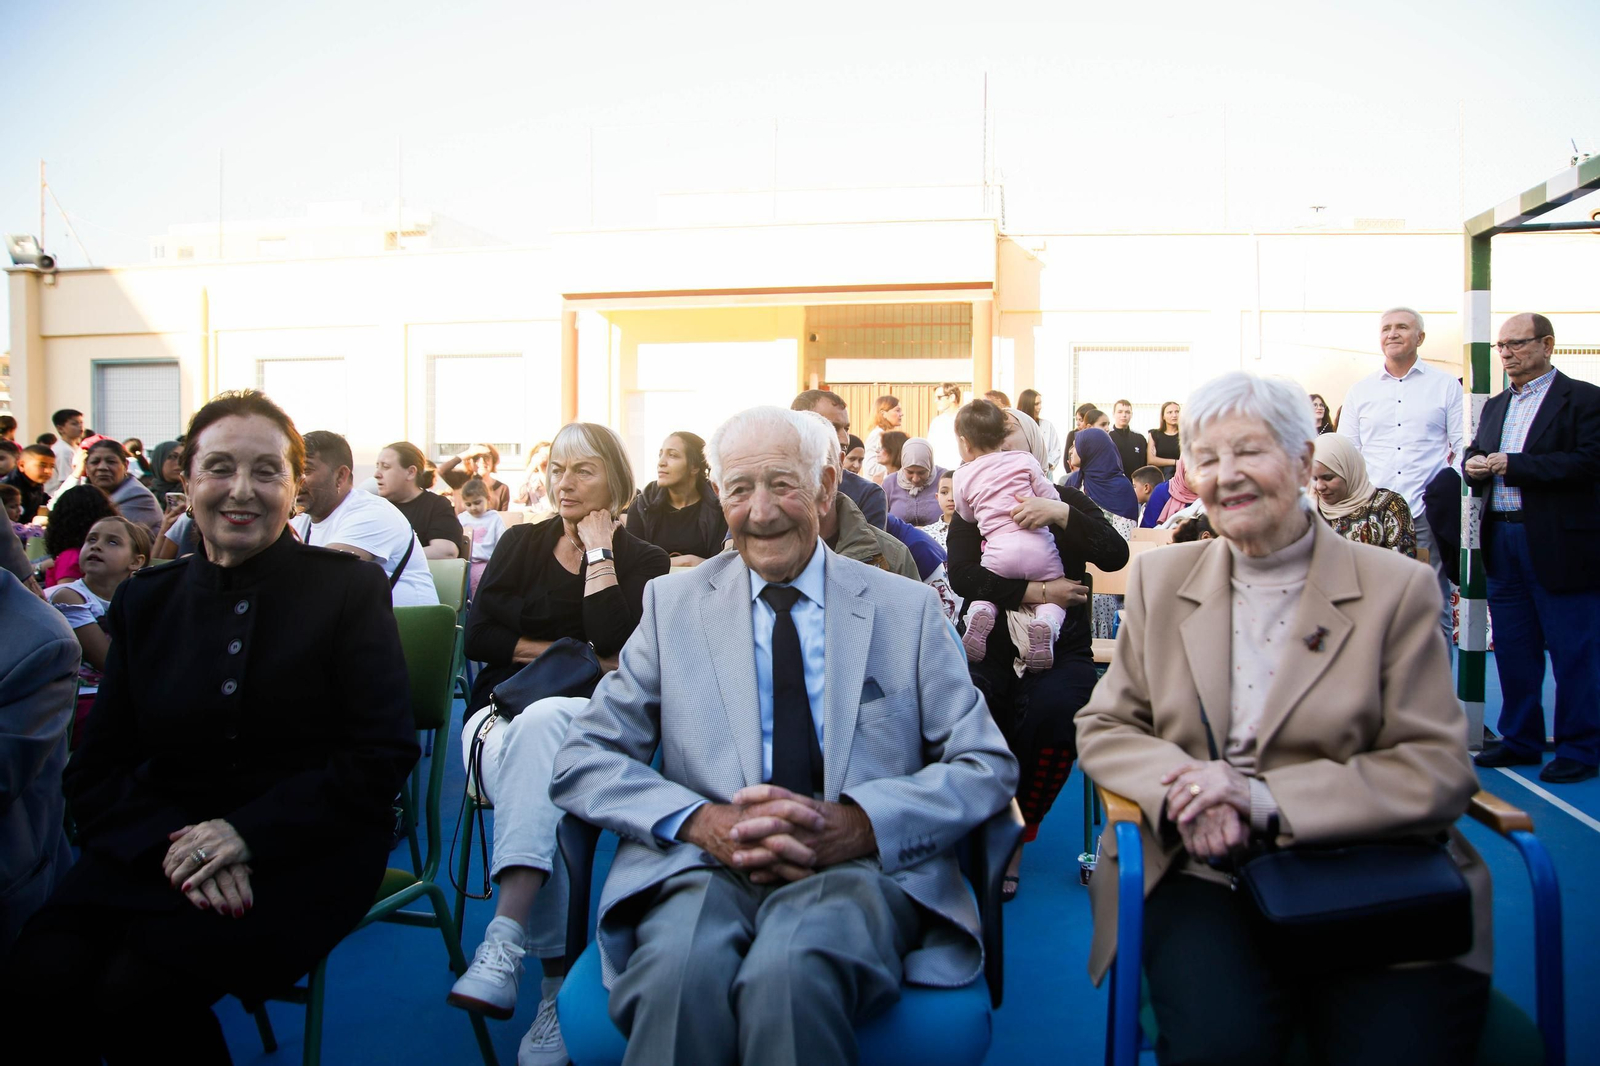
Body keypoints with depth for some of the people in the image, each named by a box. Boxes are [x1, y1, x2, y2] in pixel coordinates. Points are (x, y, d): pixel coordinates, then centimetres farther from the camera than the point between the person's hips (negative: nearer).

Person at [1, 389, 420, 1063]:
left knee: (137, 990, -24)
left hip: (302, 850, -3)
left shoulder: (350, 589, -1)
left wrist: (249, 832, -18)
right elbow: (94, 769, 8)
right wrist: (172, 842, -13)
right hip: (154, 846, 4)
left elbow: (384, 754, -7)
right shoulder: (144, 600, 11)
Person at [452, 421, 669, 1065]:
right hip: (503, 712, 2)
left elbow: (613, 646, -9)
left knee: (542, 722, -39)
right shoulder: (522, 543, 17)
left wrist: (599, 552, -2)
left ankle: (508, 936, -47)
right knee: (532, 775, -36)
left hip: (587, 716, -2)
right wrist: (574, 652, -2)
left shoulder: (643, 562, 11)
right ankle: (555, 978, -38)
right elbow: (478, 635, 4)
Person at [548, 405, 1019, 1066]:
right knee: (682, 969, -35)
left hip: (859, 866, 0)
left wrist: (862, 824, -13)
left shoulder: (906, 609, 11)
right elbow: (581, 761, 7)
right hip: (703, 865, 1)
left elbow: (986, 765, 6)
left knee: (790, 968, -35)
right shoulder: (672, 605, 13)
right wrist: (700, 821, -13)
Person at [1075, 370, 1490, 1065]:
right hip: (1205, 876, 1)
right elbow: (1104, 727, 9)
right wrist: (1184, 787, -13)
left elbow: (1438, 769, -3)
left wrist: (1263, 797, -15)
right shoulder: (1160, 579, 10)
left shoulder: (1397, 587, 3)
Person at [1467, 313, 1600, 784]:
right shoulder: (1496, 406, 17)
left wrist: (1512, 465, -18)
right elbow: (1477, 452, 21)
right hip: (1504, 543, 7)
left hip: (1561, 547, -6)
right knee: (1513, 649, 12)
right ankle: (1520, 740, 23)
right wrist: (1474, 463, -3)